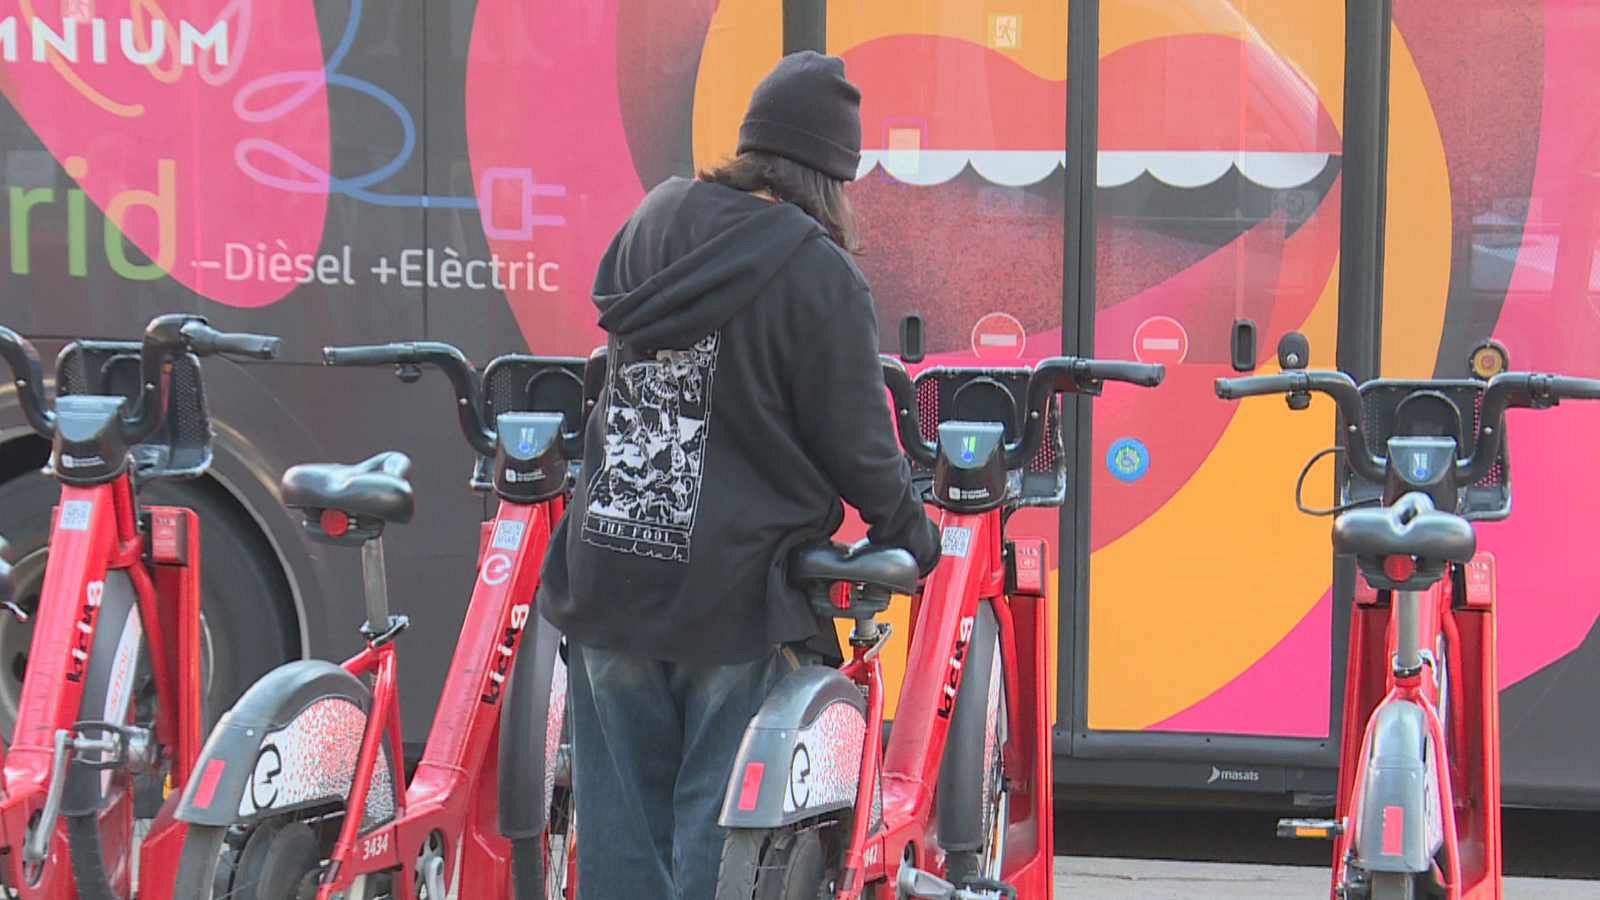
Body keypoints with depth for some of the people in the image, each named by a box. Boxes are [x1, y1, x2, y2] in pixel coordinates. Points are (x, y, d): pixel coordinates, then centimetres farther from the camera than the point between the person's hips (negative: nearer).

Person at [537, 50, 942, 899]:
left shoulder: (658, 218, 6)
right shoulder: (819, 276, -13)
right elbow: (858, 446, -8)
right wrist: (910, 532, 10)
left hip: (608, 570, 5)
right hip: (735, 589, -5)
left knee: (622, 806, 12)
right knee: (723, 823, 3)